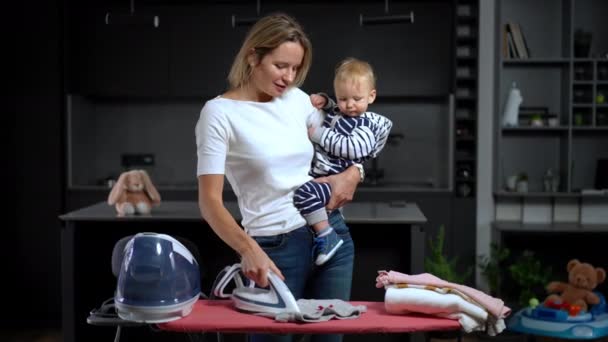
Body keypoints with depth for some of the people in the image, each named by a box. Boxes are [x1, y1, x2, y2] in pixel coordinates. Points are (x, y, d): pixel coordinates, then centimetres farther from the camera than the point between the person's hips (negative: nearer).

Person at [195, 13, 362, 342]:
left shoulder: (299, 100, 5)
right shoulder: (220, 112, -10)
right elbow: (210, 201, -17)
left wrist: (352, 173, -5)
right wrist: (249, 249, -32)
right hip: (274, 247, -5)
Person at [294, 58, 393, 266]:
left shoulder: (368, 124, -6)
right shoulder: (336, 113, 17)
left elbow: (352, 148, -23)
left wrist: (318, 134, -19)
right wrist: (321, 100, 14)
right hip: (310, 173, 10)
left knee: (303, 192, -36)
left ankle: (326, 236, -27)